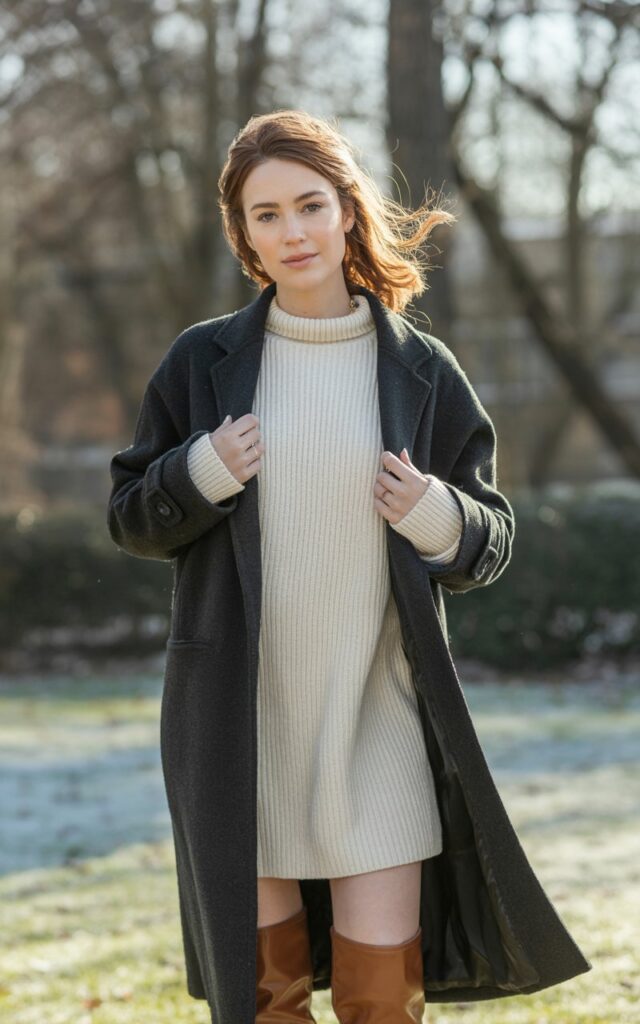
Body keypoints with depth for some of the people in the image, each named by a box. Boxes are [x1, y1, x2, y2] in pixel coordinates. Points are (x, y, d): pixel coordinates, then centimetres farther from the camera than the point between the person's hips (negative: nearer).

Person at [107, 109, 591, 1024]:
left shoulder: (421, 372, 1)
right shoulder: (205, 363, 2)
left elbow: (492, 542, 7)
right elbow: (130, 518, 8)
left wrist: (437, 517, -15)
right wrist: (201, 475, -12)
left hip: (375, 720, -1)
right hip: (238, 725, 1)